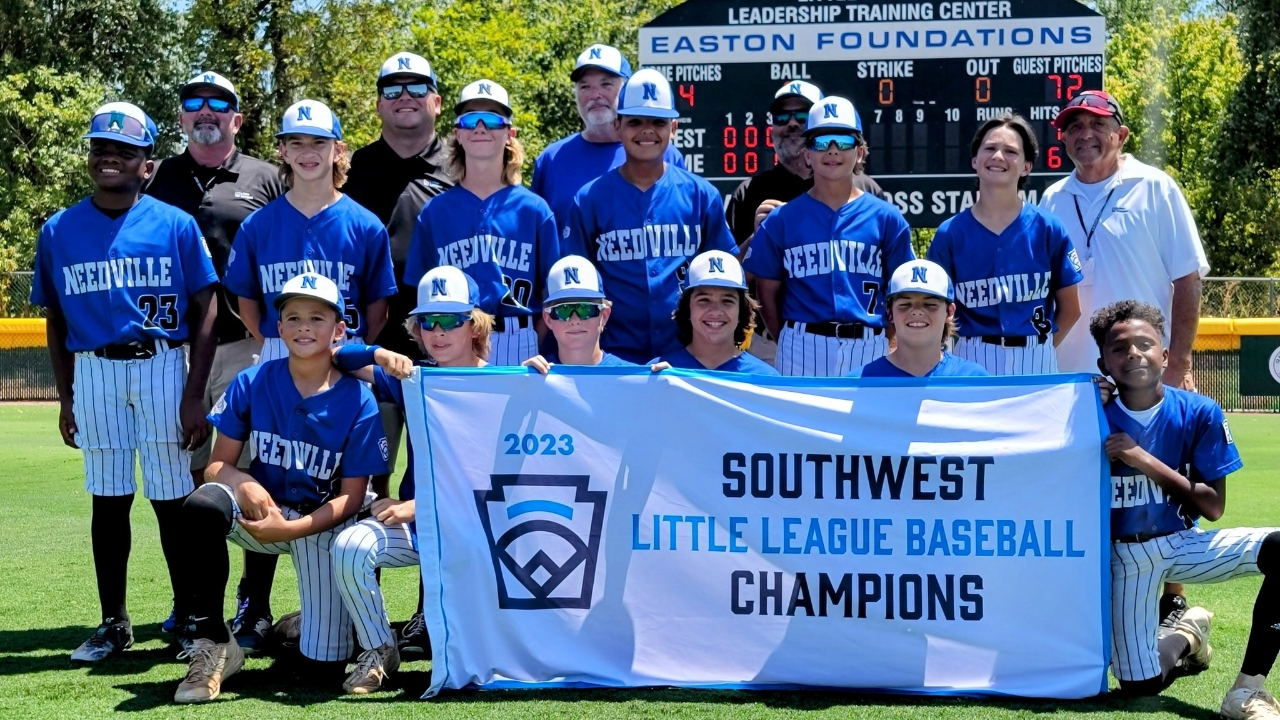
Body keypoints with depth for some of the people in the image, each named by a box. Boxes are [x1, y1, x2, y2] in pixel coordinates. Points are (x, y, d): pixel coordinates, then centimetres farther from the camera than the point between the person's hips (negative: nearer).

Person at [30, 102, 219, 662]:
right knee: (108, 500, 9)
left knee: (173, 500, -1)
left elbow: (206, 310, -2)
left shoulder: (175, 225, -1)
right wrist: (65, 398, 9)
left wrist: (194, 395, -8)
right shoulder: (59, 231, 7)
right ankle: (113, 623, 18)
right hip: (93, 372, 3)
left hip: (162, 368, -2)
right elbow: (56, 320, 13)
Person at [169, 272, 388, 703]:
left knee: (324, 664, -9)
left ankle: (302, 628, 32)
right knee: (202, 506, -35)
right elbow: (218, 464, -2)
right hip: (260, 510, 1)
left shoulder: (358, 402, -11)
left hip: (321, 525, -1)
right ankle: (211, 644, -21)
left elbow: (351, 497, -10)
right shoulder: (252, 384, -6)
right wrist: (243, 483, -27)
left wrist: (290, 528, -26)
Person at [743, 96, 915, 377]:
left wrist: (891, 345, 2)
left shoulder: (887, 218, 5)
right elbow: (767, 291, 9)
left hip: (869, 348, 0)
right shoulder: (782, 219, 5)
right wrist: (790, 344, 4)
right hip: (803, 348, 0)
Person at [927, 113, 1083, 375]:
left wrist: (1038, 352, 5)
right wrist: (983, 352, 1)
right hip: (973, 362, 0)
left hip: (1035, 361, 0)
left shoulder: (1048, 229, 0)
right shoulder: (949, 234, 0)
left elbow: (1069, 309, 7)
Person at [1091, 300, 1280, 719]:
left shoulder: (1199, 413, -10)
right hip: (1126, 557, -1)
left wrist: (1146, 461, -22)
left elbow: (1214, 507, -11)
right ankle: (1185, 638, 32)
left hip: (1185, 543, 1)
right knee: (1140, 685, -6)